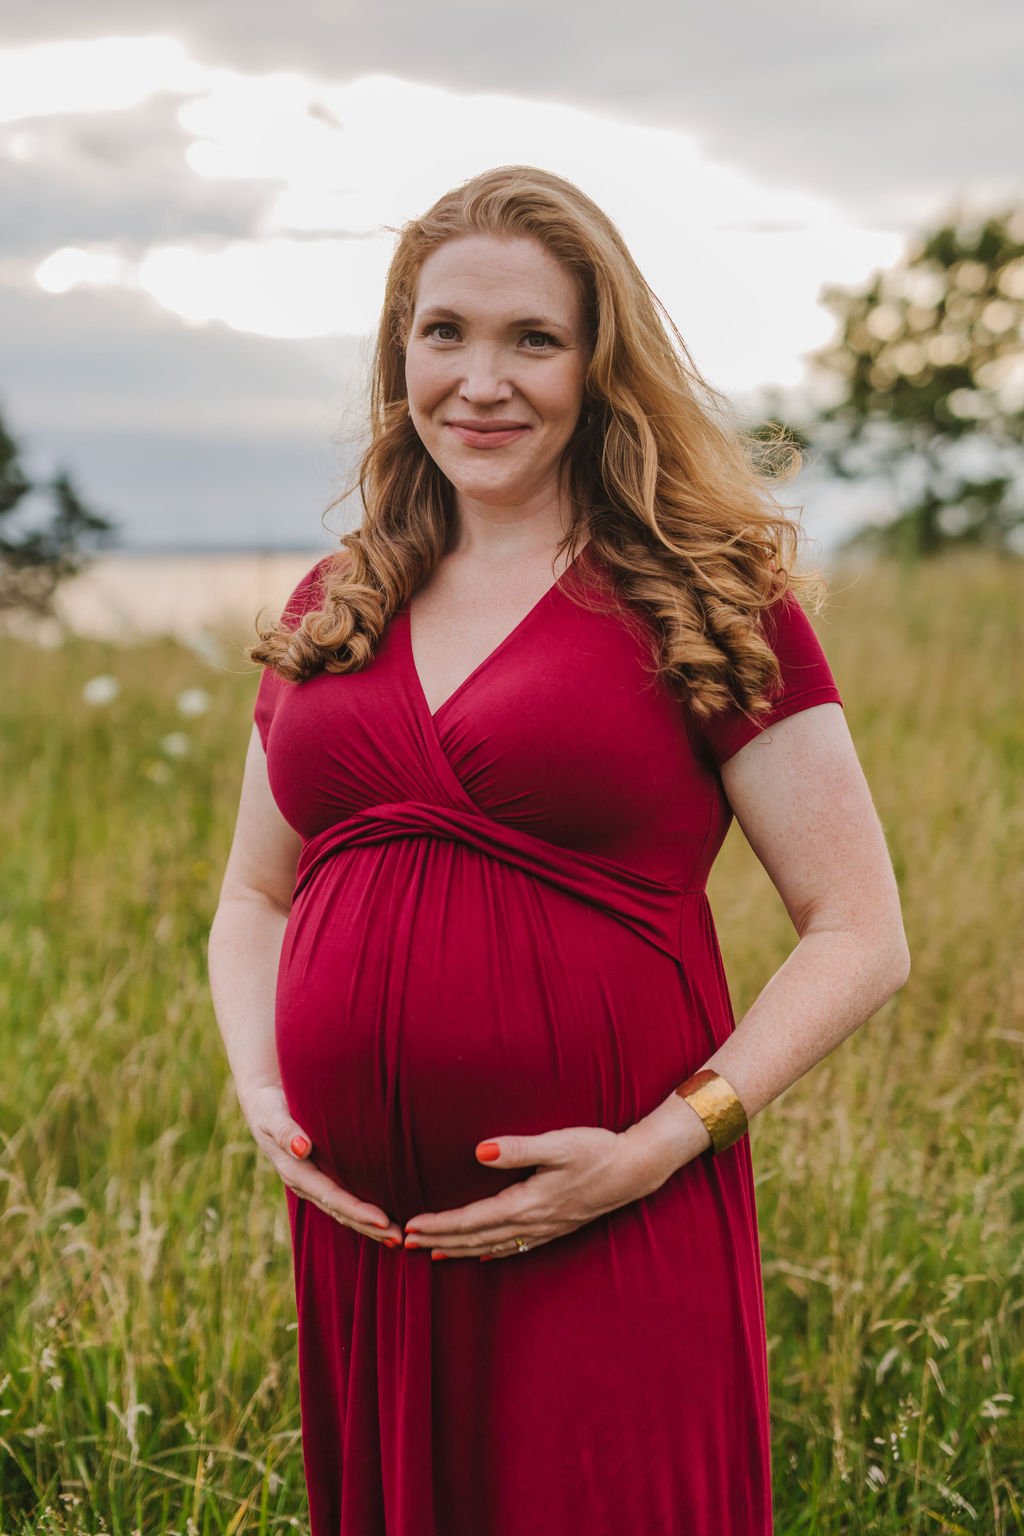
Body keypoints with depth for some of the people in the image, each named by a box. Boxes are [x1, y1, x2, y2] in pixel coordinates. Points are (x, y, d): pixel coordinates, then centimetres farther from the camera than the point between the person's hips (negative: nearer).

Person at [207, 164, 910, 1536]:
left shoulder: (707, 602, -5)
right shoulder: (330, 614, 9)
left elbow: (862, 938, -5)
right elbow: (254, 901, 19)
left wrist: (659, 1145, -15)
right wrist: (259, 1090, 1)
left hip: (609, 1242, -4)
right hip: (362, 1235, 5)